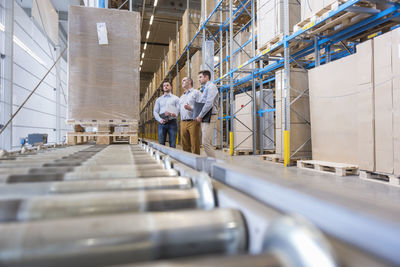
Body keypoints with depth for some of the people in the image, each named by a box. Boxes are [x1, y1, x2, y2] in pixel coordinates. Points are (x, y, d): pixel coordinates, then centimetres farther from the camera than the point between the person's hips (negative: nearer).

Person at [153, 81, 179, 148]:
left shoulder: (175, 98, 11)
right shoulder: (159, 99, 18)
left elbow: (179, 110, 1)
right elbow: (155, 112, 11)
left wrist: (172, 114, -18)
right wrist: (160, 120, -7)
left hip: (172, 123, -2)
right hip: (162, 123, 2)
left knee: (172, 145, -4)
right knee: (161, 144, -1)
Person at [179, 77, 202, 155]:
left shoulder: (196, 92, 4)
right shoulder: (181, 97, 26)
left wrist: (191, 108, -20)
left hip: (193, 122, -6)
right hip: (183, 123, 7)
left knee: (195, 145, -7)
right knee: (185, 145, 5)